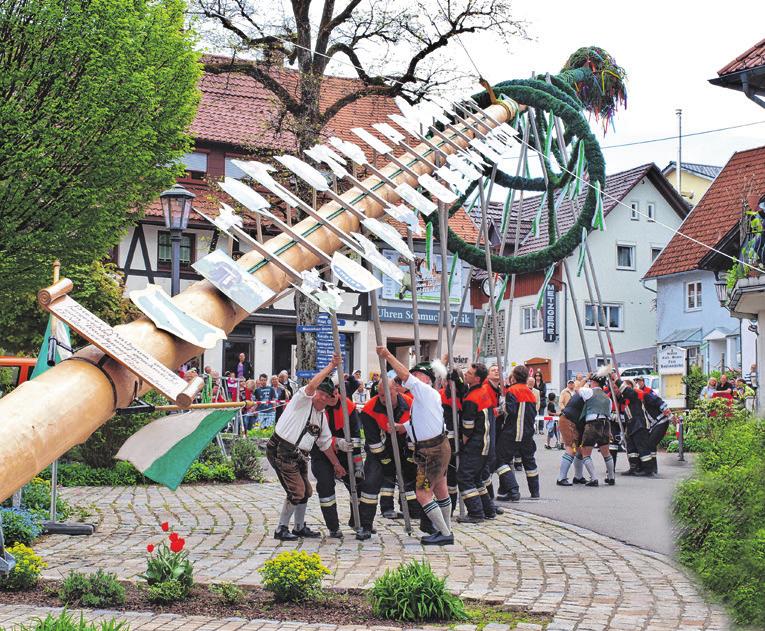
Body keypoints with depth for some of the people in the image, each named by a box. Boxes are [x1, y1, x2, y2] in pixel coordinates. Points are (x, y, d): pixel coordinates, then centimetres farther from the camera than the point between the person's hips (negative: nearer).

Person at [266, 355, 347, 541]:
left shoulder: (322, 417, 16)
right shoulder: (302, 401, -8)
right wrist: (331, 366, -24)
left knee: (305, 491, 16)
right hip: (281, 451, -9)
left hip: (298, 456, 9)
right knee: (297, 491, -12)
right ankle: (281, 529, 0)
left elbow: (325, 443, 22)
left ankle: (299, 527, 34)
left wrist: (336, 464, 20)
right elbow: (312, 385, -28)